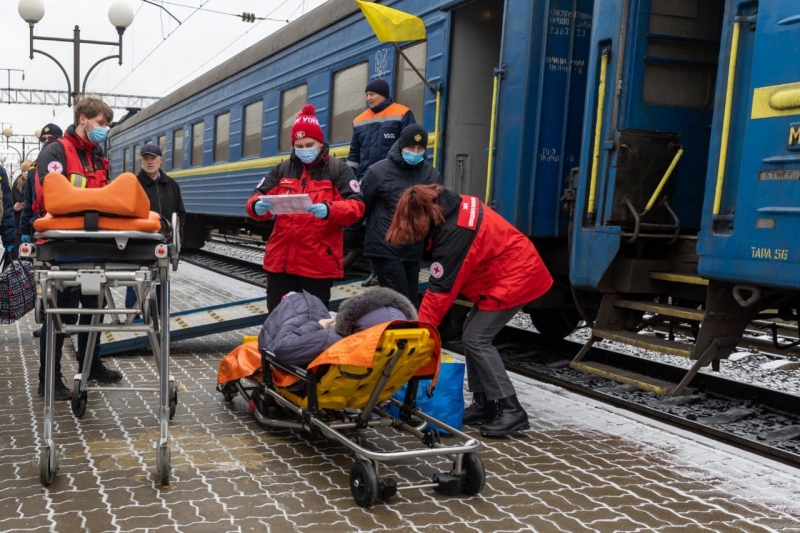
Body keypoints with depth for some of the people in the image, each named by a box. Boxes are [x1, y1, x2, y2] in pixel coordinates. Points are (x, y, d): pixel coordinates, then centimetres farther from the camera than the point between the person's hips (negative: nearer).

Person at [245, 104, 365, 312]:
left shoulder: (338, 169, 2)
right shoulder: (282, 170, 13)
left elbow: (356, 206, -9)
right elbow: (256, 198, 7)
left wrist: (329, 210, -30)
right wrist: (258, 207, -19)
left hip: (319, 263, -3)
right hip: (281, 260, 3)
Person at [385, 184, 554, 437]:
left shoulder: (454, 233, -25)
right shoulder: (456, 207, 1)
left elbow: (440, 290, -22)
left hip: (515, 278, -10)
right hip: (516, 271, 10)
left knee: (476, 340, -9)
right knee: (473, 334, 9)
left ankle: (510, 410, -7)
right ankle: (484, 403, 15)